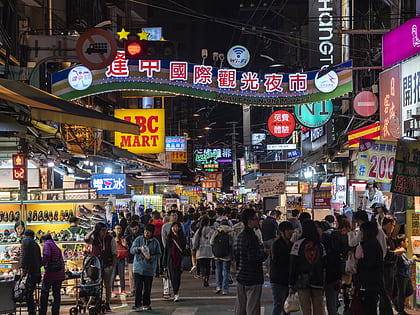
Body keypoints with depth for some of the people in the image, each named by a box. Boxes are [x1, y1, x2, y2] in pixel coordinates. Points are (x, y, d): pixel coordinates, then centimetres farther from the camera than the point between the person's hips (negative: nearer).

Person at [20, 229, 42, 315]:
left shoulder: (26, 240, 1)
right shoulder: (36, 244, 24)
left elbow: (24, 254, -12)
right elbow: (40, 260, 24)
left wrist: (22, 267, -16)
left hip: (30, 271, -8)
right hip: (37, 272, 8)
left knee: (28, 294, -10)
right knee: (30, 293, 13)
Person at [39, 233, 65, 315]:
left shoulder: (46, 245, -1)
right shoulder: (56, 247, 21)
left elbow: (46, 256, -20)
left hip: (50, 272, -7)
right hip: (59, 274, 7)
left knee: (44, 293, 2)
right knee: (56, 294, 8)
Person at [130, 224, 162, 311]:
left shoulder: (155, 242, 3)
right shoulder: (138, 239, 3)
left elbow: (158, 254, 5)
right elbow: (131, 250, -1)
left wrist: (151, 257, -14)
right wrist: (138, 248, -21)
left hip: (150, 268, 1)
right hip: (138, 267, -1)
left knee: (147, 288, 5)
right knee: (138, 287, -5)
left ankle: (146, 304, 16)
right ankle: (138, 304, -2)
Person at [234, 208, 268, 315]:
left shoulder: (240, 236, 10)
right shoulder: (252, 237, -18)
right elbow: (254, 258, -23)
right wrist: (265, 254, -7)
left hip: (241, 277, 9)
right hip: (253, 278, -9)